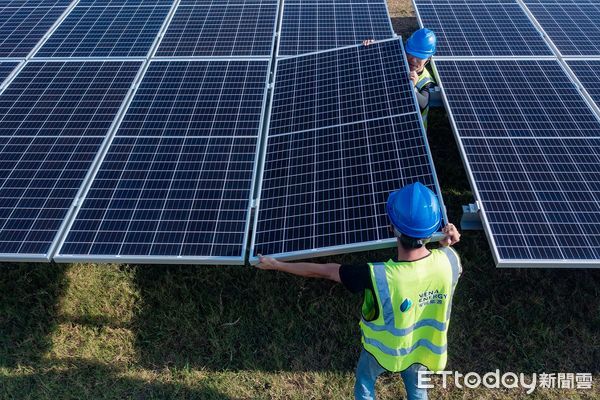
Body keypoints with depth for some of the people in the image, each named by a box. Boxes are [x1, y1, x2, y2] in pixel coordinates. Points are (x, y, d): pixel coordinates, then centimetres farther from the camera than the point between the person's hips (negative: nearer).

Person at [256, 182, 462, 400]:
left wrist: (277, 264, -15)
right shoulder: (449, 260, -32)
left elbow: (322, 271, -28)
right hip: (422, 347, 3)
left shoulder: (378, 277, -42)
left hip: (383, 348, -3)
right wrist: (446, 242, -21)